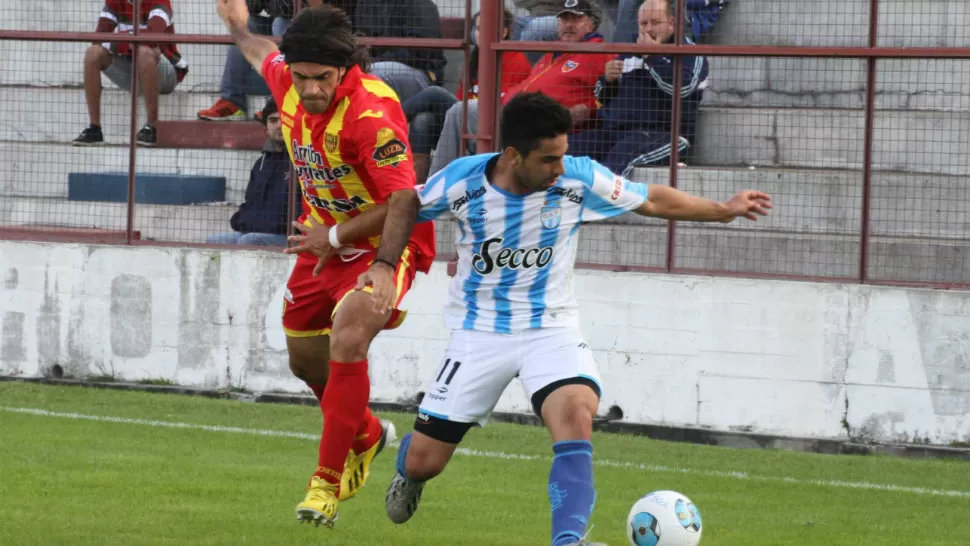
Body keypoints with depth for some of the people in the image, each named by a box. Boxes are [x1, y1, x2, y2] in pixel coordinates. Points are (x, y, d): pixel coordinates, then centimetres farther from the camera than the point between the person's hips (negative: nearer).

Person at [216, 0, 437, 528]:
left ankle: (328, 481, -20)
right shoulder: (288, 80, -10)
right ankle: (366, 435, 49)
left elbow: (404, 201, -31)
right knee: (305, 358, 19)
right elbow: (264, 54, 17)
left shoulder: (371, 111, -31)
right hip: (324, 238, 8)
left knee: (348, 340, -28)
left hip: (382, 242, -8)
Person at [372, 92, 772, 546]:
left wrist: (724, 210, 2)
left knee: (576, 414, -32)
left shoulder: (579, 179, -15)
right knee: (423, 461, 3)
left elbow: (653, 200, 0)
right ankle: (409, 475, 42)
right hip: (480, 333, 0)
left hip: (551, 327, 0)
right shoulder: (462, 180, -17)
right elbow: (407, 207, 2)